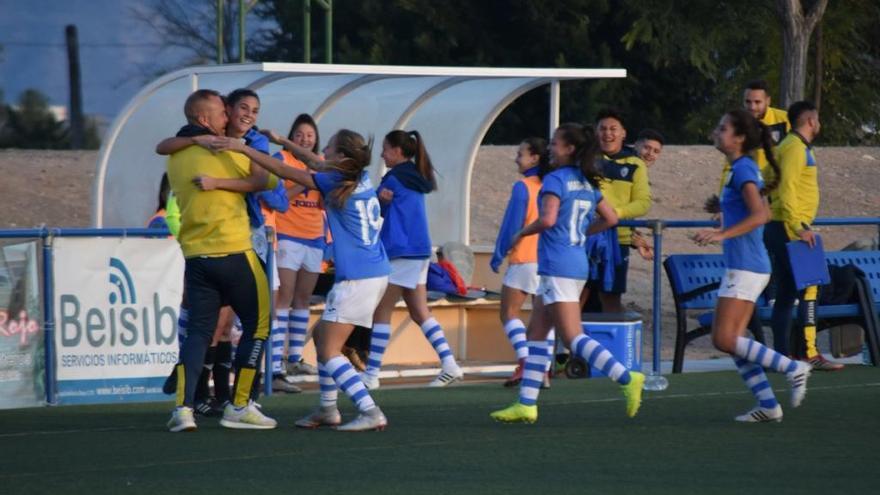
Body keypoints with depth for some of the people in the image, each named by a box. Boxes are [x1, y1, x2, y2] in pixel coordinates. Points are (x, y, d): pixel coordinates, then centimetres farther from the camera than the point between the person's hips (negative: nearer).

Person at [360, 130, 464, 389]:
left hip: (400, 253, -9)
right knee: (420, 312, 11)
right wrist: (384, 199, -5)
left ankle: (371, 374, -1)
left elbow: (374, 212, -6)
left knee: (381, 313, -2)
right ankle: (449, 365, 4)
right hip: (419, 251, 9)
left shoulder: (394, 178, -13)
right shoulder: (416, 178, 13)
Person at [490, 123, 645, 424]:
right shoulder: (586, 183, 13)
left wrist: (522, 233, -6)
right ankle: (526, 404, 11)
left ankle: (626, 379, -20)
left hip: (558, 266, -9)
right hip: (577, 262, 9)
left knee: (573, 337, -10)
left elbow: (548, 219, -23)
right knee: (536, 334, 12)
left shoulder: (555, 179, -11)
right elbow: (610, 218, 18)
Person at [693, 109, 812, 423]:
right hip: (744, 266, 10)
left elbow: (760, 215, -24)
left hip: (745, 267, -10)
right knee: (733, 341, 8)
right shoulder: (744, 168, 15)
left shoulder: (742, 170, -14)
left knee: (725, 340, -12)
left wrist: (722, 234, -29)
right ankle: (768, 406, 8)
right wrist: (726, 213, 29)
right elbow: (762, 212, 26)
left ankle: (793, 368, -7)